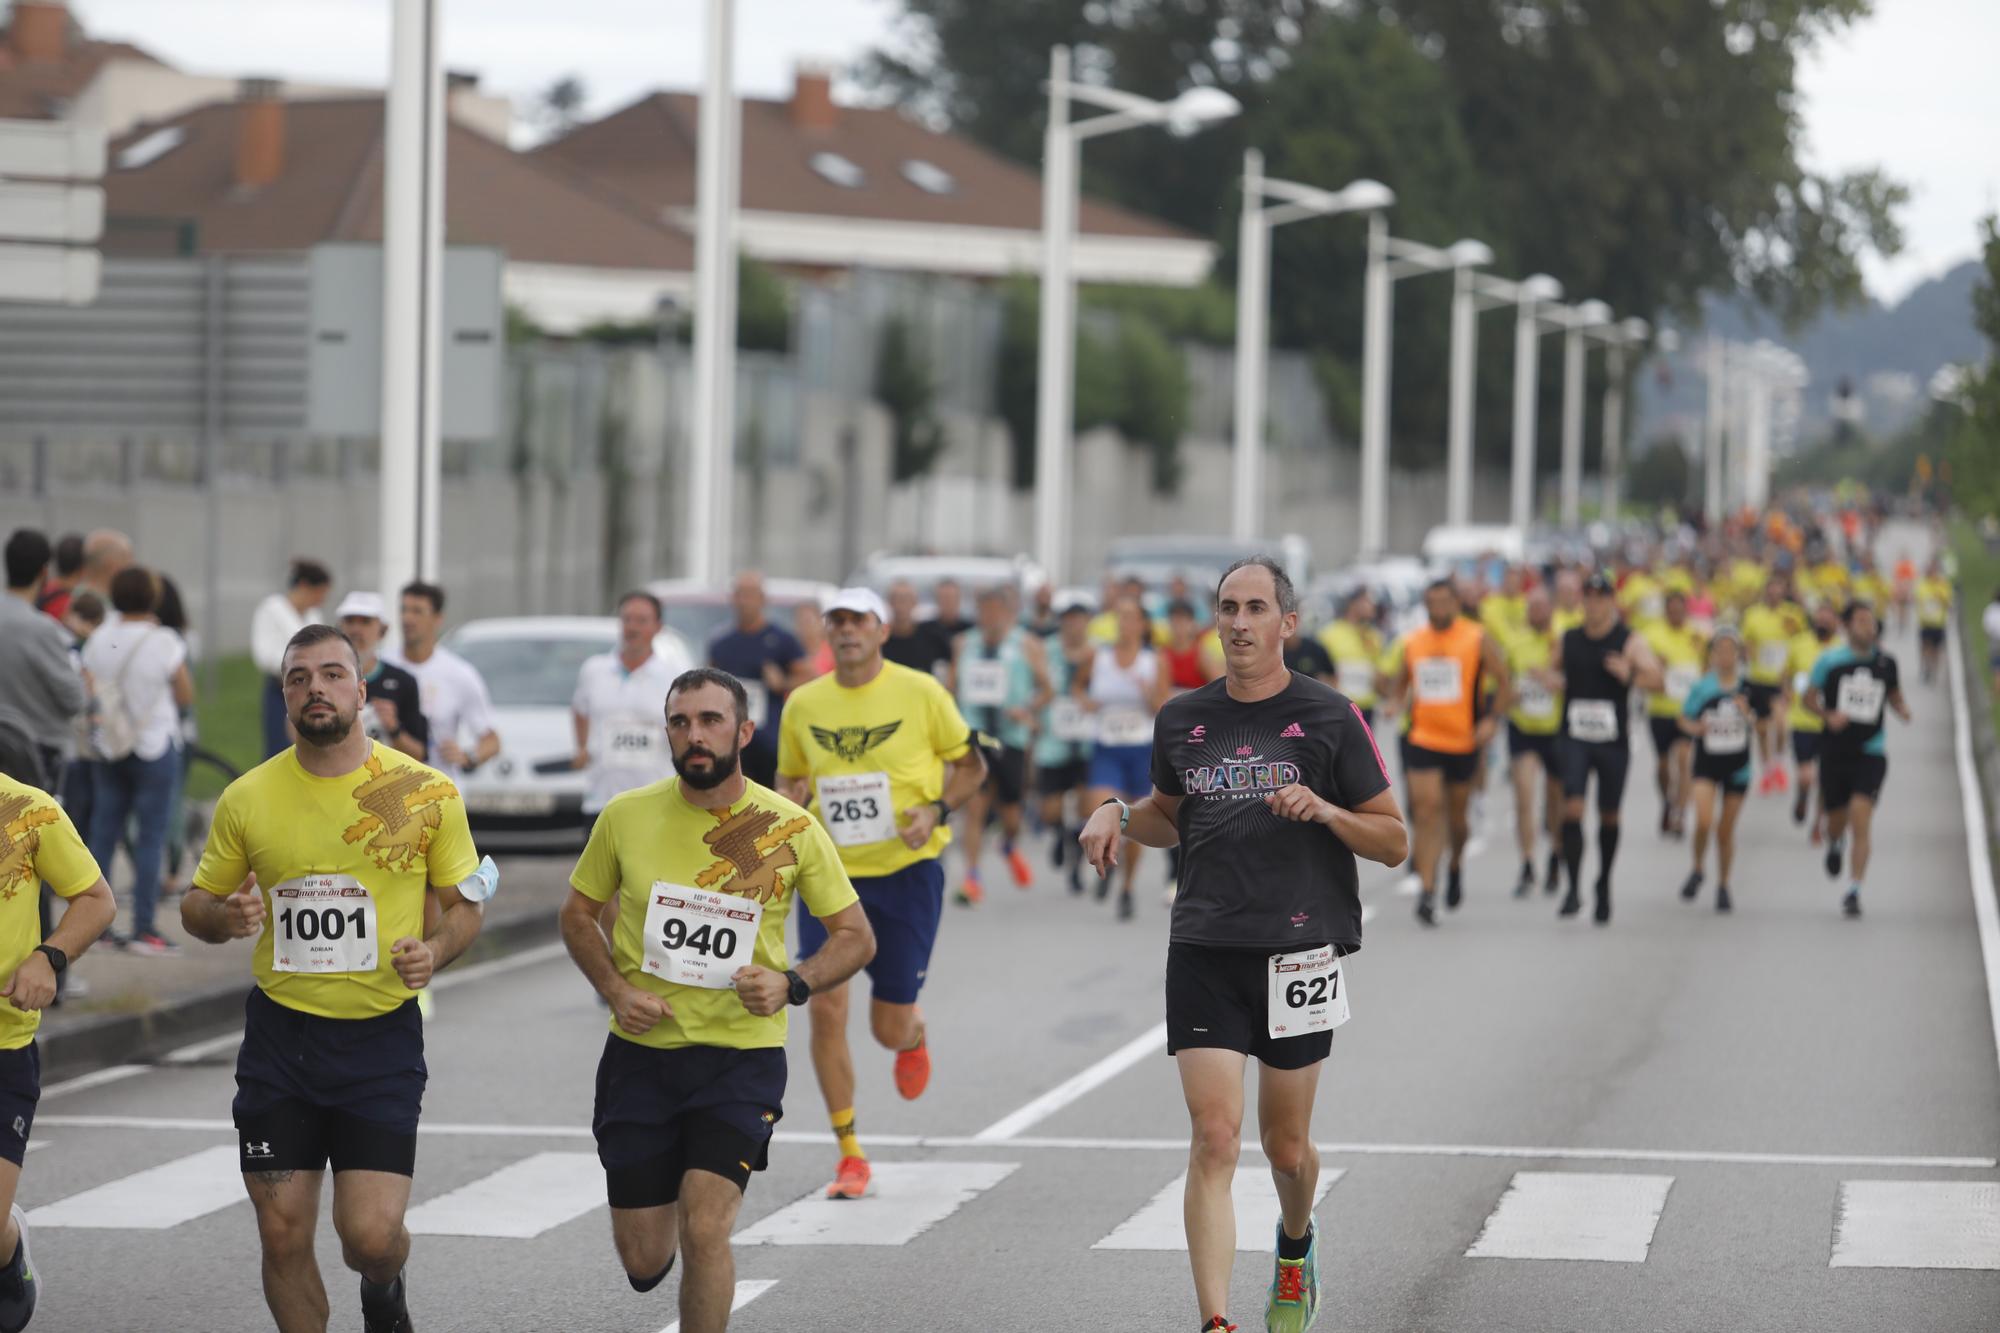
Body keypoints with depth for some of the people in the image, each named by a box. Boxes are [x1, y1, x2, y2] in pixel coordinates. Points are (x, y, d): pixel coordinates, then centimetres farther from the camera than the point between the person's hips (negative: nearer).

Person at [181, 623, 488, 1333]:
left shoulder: (427, 792, -2)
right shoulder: (247, 798, 2)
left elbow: (464, 904, 8)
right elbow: (197, 906, 12)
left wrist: (434, 950, -13)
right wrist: (225, 915, -12)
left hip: (383, 1036, -2)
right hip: (281, 1034, 2)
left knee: (370, 1234, -8)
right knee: (283, 1235, 1)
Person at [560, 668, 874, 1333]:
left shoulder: (790, 828, -6)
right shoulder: (626, 816, -3)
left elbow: (856, 936, 2)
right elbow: (578, 915, 11)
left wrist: (791, 984, -17)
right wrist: (617, 991, -7)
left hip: (741, 1057, -2)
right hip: (641, 1053, 2)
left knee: (703, 1232, -17)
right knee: (643, 1263, 5)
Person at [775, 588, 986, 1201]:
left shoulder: (920, 692, -5)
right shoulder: (803, 704, 3)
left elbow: (971, 765, 5)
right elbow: (790, 778, 18)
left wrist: (936, 810, -13)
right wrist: (789, 807, -5)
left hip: (906, 871, -2)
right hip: (831, 874, 2)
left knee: (889, 1029, 1)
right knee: (825, 1008, -11)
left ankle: (915, 1036, 43)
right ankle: (849, 1155, 1)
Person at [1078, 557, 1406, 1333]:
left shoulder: (1329, 717, -1)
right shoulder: (1183, 720, 9)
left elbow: (1394, 841, 1)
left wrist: (1325, 810, -16)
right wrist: (1118, 815, 6)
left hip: (1299, 949, -2)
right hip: (1203, 950, 2)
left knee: (1284, 1144, 10)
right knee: (1213, 1139, -11)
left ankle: (1296, 1247, 44)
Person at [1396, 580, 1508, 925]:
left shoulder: (1479, 640, -5)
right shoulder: (1414, 641, 5)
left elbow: (1504, 687, -4)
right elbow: (1402, 683, 20)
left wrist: (1492, 720, -19)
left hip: (1463, 741, -1)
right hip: (1423, 739, 1)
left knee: (1457, 815, 13)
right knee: (1427, 811, -12)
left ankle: (1457, 867, 43)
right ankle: (1426, 891, -15)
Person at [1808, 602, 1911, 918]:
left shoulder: (1885, 663, 3)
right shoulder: (1829, 661, -3)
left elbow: (1895, 698, 17)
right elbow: (1810, 699, 5)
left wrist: (1904, 712, -6)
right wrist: (1829, 715, -15)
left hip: (1870, 754, 0)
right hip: (1835, 753, 0)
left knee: (1861, 820, -15)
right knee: (1837, 822, 10)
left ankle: (1854, 891, -13)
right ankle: (1835, 845, 49)